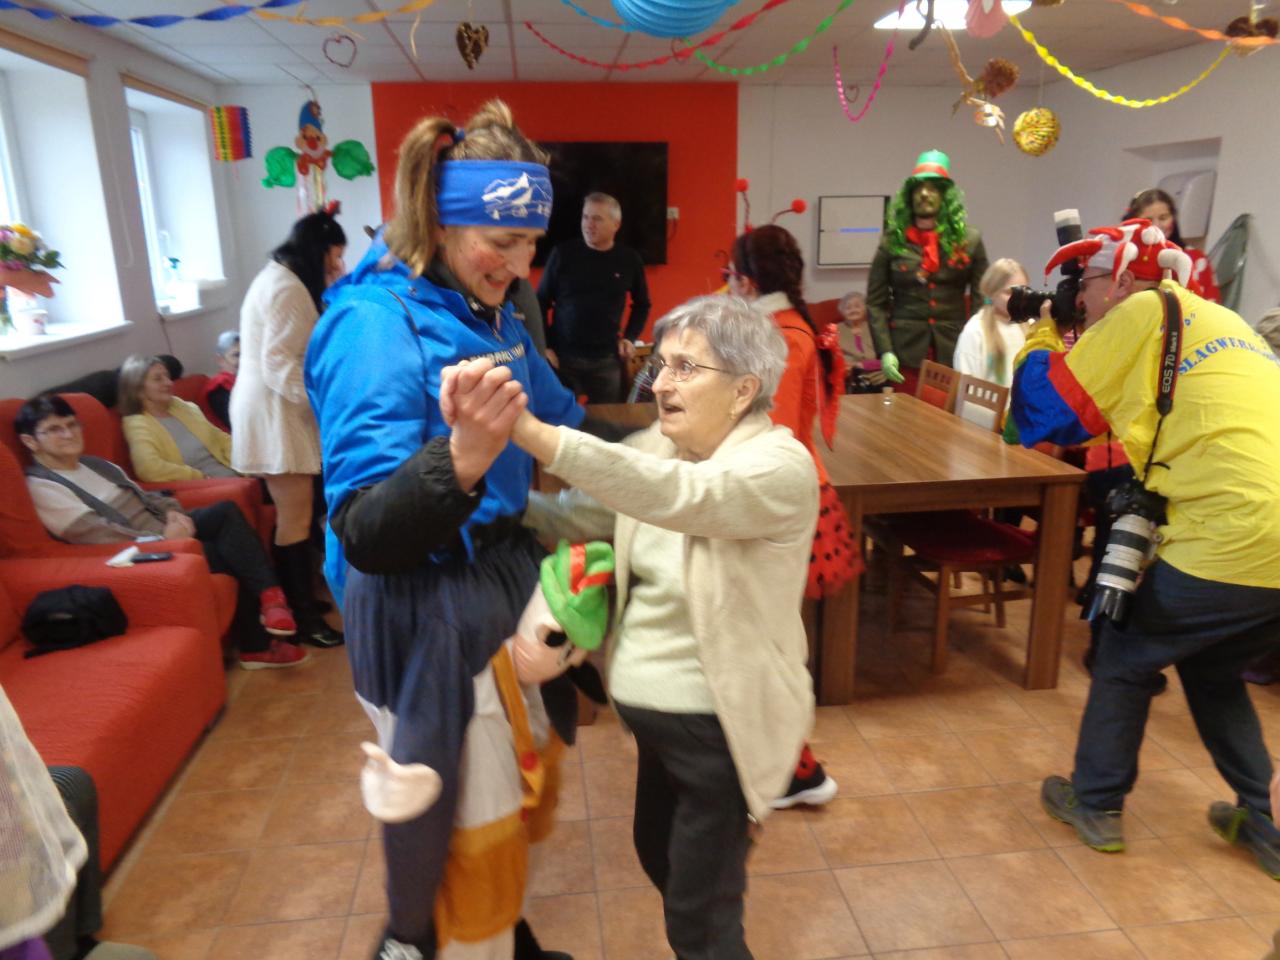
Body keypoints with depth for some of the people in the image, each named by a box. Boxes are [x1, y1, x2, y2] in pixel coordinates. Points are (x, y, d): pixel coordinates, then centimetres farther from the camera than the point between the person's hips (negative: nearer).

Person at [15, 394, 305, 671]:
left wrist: (173, 513, -5)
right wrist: (162, 538, -24)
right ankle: (258, 645, -10)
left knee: (226, 510, -19)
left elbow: (144, 497, 18)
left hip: (165, 530, 8)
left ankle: (270, 596, -22)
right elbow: (101, 538, -19)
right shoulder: (41, 487, -9)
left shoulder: (95, 465, 18)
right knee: (234, 555, -22)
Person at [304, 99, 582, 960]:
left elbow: (561, 425, 19)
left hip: (503, 573, 8)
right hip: (423, 608, -8)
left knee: (506, 785, 23)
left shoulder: (490, 315, 3)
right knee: (446, 806, 9)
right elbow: (364, 536, -28)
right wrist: (459, 461, -44)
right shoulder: (374, 326, -22)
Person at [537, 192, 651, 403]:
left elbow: (642, 305, 17)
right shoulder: (563, 254, -3)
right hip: (562, 357, -1)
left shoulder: (629, 260, 1)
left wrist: (630, 338, 5)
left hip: (607, 360, 1)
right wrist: (545, 346, -3)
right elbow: (542, 302, 3)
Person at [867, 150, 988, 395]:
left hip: (954, 351, 1)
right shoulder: (892, 241, 4)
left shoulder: (969, 240, 5)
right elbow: (876, 302, 2)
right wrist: (885, 351, -8)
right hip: (907, 351, -1)